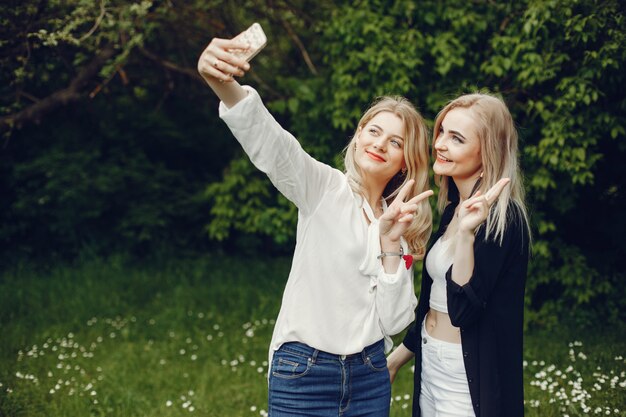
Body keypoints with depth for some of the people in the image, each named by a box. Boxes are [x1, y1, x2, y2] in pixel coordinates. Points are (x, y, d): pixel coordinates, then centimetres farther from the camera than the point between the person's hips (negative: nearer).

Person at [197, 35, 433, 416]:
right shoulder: (323, 188, -4)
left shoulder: (403, 221, 7)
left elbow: (394, 322, -1)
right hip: (303, 370, -3)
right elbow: (269, 142, -24)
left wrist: (392, 244, -12)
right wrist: (223, 84, -41)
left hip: (370, 375, 4)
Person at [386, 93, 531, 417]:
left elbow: (463, 310, -24)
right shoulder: (452, 209, 6)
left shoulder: (501, 217, -18)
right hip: (430, 364, 8)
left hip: (470, 379, -8)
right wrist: (396, 359, 19)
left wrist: (466, 232, -33)